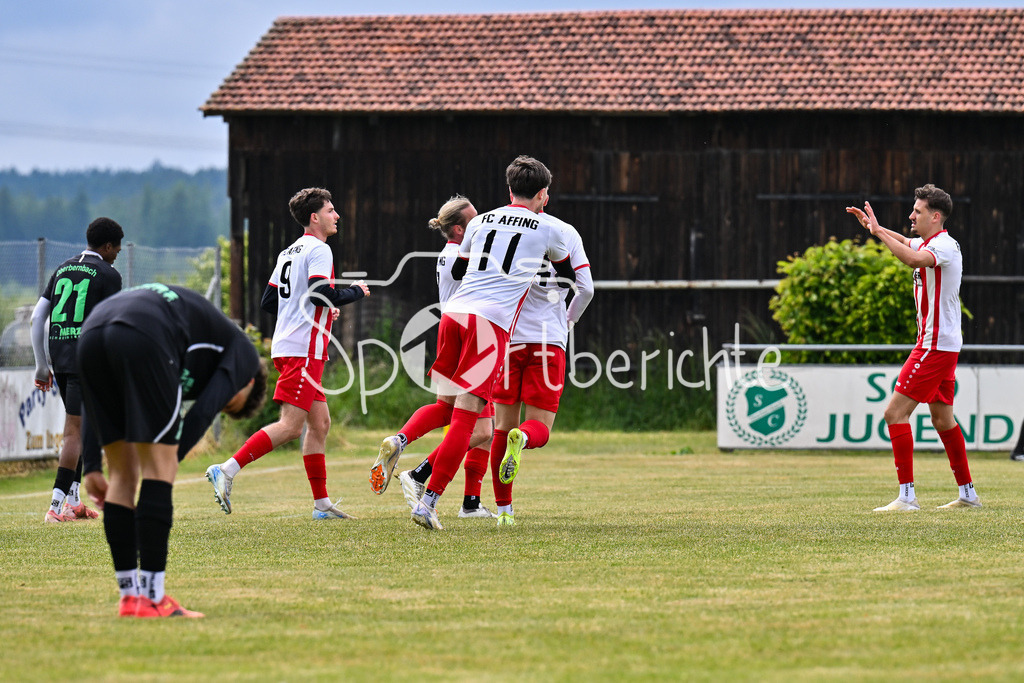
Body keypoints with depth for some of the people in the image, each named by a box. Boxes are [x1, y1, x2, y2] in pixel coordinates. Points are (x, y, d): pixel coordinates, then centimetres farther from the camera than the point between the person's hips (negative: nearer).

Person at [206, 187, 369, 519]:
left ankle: (322, 503, 11)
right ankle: (227, 470, -19)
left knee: (320, 423, 11)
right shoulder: (318, 249, -8)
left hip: (286, 346, 10)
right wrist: (355, 292, -4)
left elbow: (268, 302, 20)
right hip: (303, 350, -10)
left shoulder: (289, 252, 19)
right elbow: (321, 293, -21)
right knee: (291, 426, -14)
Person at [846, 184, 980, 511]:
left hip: (935, 346, -11)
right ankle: (968, 493, 22)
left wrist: (877, 231, -33)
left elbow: (913, 258, -38)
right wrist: (874, 226, 22)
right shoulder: (928, 244, 13)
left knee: (895, 412, -13)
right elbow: (905, 243, 37)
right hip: (944, 344, 11)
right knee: (942, 417, 16)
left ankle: (907, 496, -15)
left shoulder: (945, 245, -16)